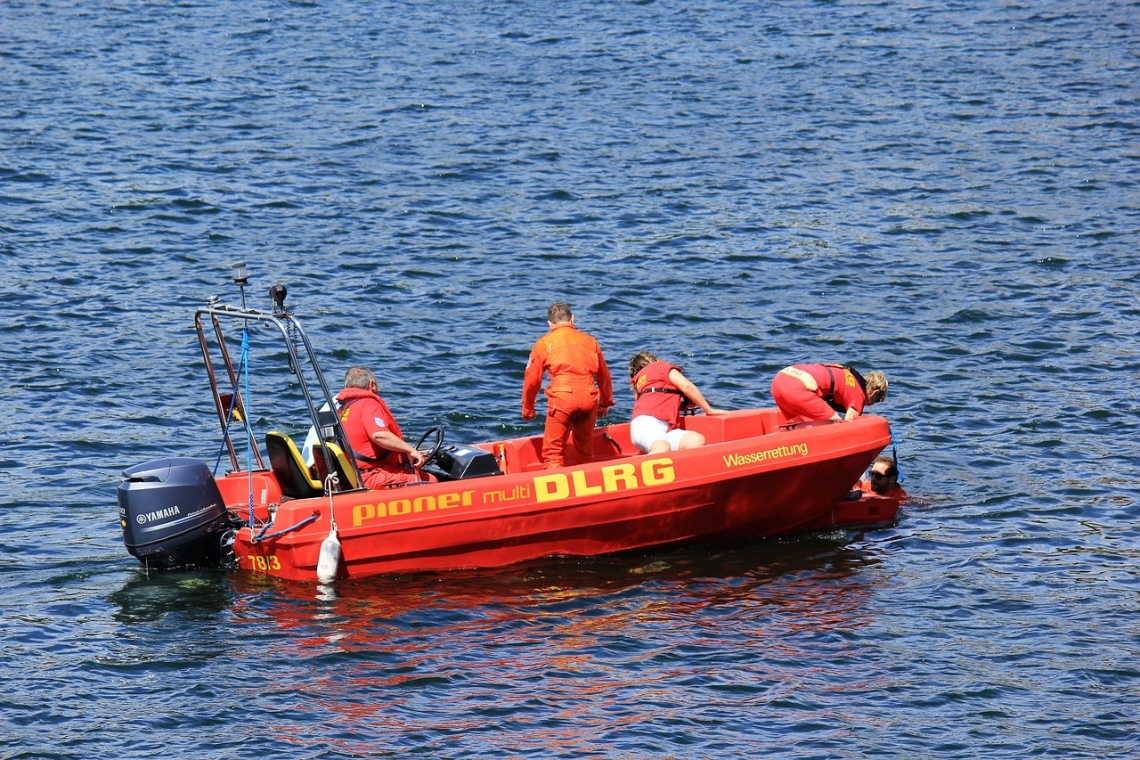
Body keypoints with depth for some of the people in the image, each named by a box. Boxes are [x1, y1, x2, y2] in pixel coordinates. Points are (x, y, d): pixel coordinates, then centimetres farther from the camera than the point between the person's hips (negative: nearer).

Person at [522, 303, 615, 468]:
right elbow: (604, 376, 27)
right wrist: (606, 403, 41)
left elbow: (532, 379, 11)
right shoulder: (589, 341, 20)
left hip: (561, 398, -3)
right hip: (589, 398, 3)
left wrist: (527, 409, 24)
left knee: (553, 451, -2)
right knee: (585, 452, 20)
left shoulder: (544, 343, 11)